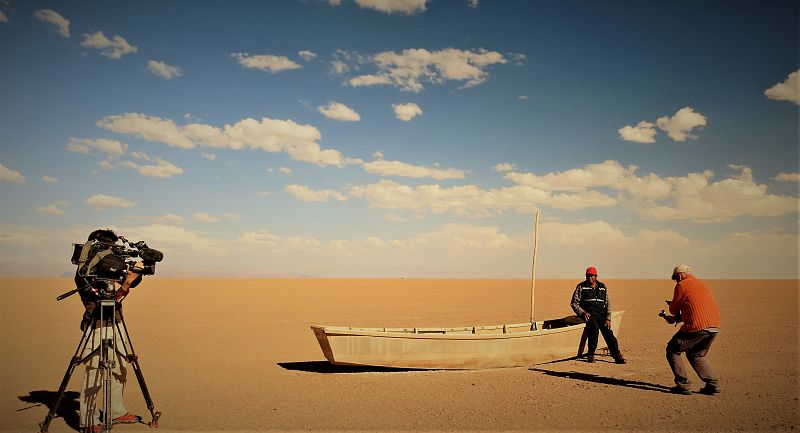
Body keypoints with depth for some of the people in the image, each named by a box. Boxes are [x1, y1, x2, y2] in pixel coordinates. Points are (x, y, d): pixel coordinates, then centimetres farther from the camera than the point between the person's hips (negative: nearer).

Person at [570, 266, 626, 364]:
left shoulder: (603, 287, 14)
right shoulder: (581, 287, 5)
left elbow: (608, 304, 13)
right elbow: (574, 303, 3)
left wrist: (608, 319, 1)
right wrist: (582, 313, -13)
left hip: (601, 315, 3)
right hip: (588, 314, -3)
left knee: (608, 332, -18)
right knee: (594, 327, -31)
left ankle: (617, 356, -18)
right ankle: (590, 354, -22)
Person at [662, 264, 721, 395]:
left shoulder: (682, 285, 0)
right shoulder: (702, 285, 25)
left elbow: (673, 310, 4)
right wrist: (675, 319, 31)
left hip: (697, 327, -8)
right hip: (714, 327, 8)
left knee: (672, 351, 7)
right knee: (696, 355, 24)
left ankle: (683, 385, 2)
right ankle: (713, 384, 12)